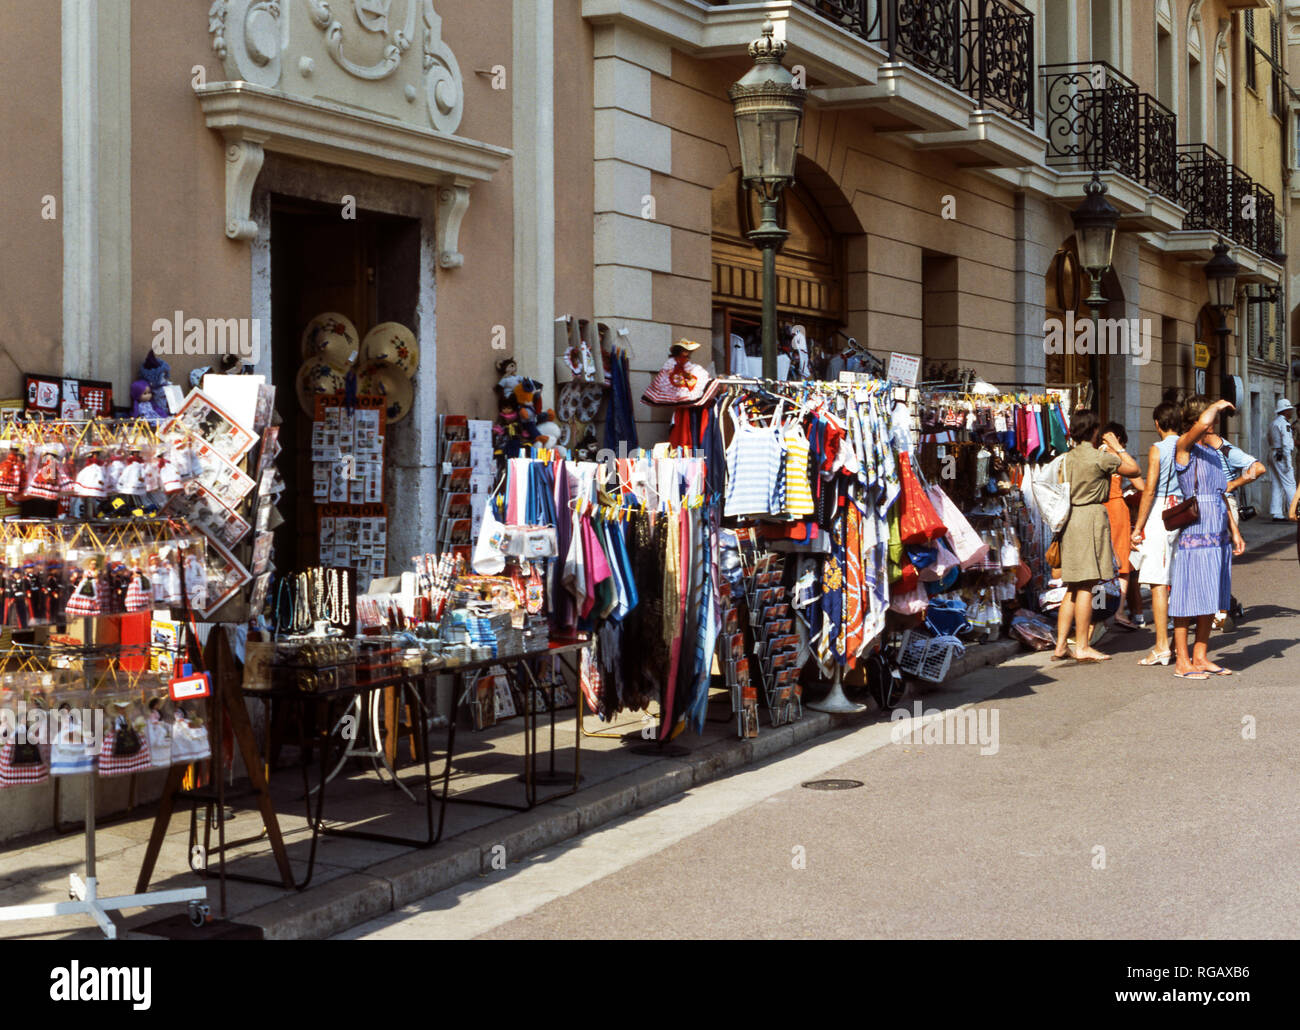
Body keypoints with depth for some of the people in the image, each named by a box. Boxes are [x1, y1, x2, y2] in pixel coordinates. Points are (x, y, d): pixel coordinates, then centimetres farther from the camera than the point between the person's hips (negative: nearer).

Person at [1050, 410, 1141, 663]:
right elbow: (1134, 470, -2)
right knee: (1086, 585, -5)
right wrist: (1117, 447, 11)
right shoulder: (1099, 457, -10)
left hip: (1071, 518, 7)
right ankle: (1082, 647, -4)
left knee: (1073, 588, 11)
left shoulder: (1068, 457, 10)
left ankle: (1060, 645, 10)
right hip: (1091, 517, -7)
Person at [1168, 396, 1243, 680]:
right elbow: (1203, 423, -29)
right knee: (1190, 596, -5)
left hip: (1218, 535, 8)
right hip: (1195, 531, -8)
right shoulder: (1183, 447, -8)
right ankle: (1182, 661, 0)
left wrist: (1234, 532, 19)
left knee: (1211, 600, 10)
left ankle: (1201, 657, 17)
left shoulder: (1211, 451, 18)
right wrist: (1218, 405, -9)